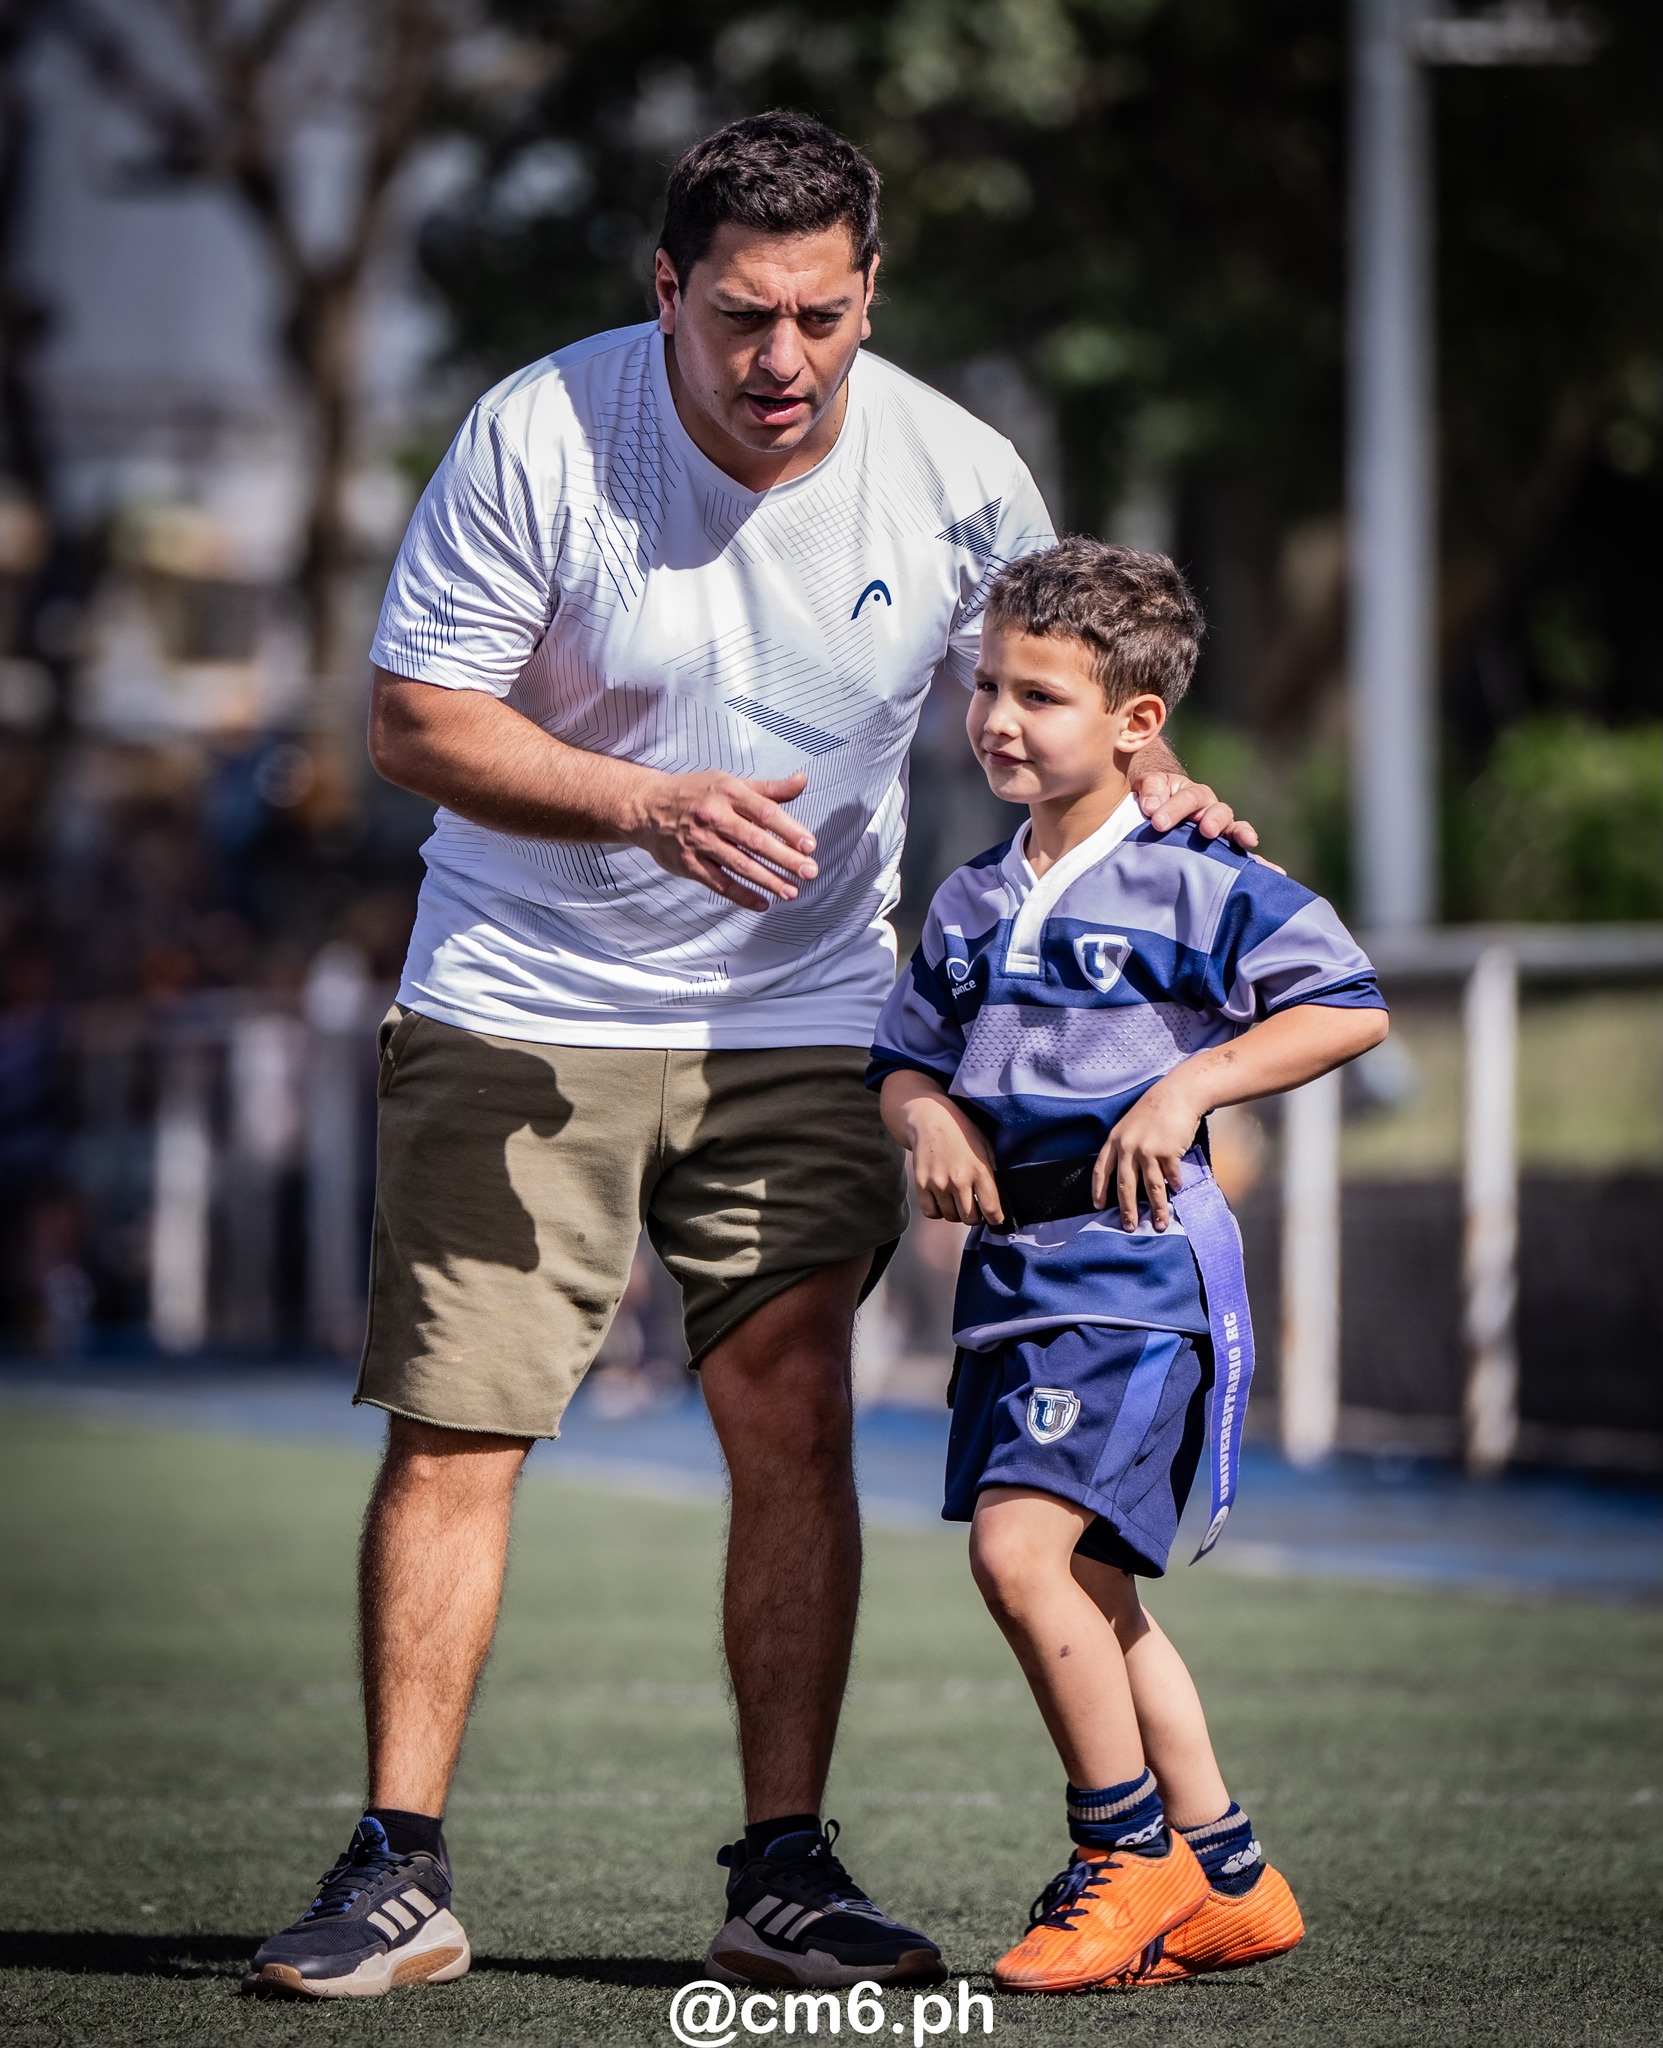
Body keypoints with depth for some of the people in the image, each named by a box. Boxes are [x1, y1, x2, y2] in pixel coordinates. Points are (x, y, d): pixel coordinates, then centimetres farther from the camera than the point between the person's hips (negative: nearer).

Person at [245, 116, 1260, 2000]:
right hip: (520, 1016, -2)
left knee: (795, 1426, -6)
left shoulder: (957, 475, -6)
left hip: (797, 1023, 2)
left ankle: (783, 1876, 3)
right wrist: (648, 804, -25)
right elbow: (413, 722, -11)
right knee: (450, 1437, -5)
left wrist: (1152, 781, -11)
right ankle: (397, 1875, 2)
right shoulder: (536, 436, -14)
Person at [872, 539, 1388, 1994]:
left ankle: (1131, 1857, -6)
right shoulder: (970, 905, 13)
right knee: (1090, 1590, 10)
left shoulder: (1194, 886, -7)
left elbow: (1352, 1007, -9)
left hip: (1137, 1259, -8)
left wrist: (1191, 1083, -17)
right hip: (1012, 1266, 8)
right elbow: (905, 1054, 21)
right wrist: (927, 1116, -2)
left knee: (1021, 1545, -20)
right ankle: (1227, 1880, 21)